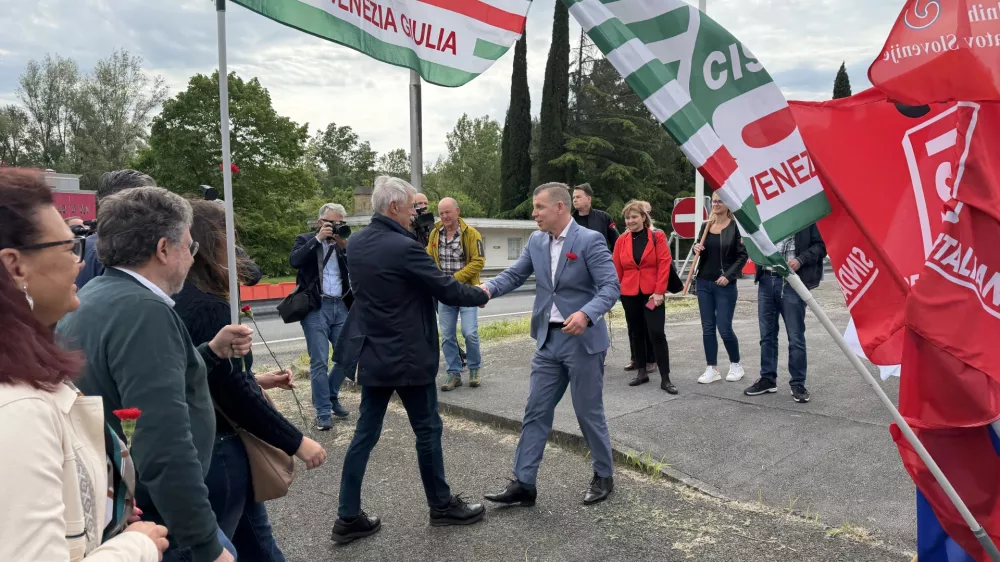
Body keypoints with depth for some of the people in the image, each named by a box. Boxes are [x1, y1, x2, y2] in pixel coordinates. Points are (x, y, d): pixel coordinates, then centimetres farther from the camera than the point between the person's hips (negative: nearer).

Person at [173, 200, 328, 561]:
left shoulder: (177, 299, 5)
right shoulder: (207, 307, -23)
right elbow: (236, 395, -24)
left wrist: (256, 381, 18)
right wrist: (297, 442, -16)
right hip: (217, 450, -9)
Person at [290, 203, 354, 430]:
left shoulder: (344, 243, 11)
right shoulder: (306, 240, 3)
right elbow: (294, 260, -17)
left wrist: (344, 246, -14)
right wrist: (317, 238, -17)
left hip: (341, 307, 4)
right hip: (316, 308, -4)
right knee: (319, 362, -4)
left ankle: (331, 396, 30)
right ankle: (323, 412, 5)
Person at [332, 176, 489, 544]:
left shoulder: (355, 244, 5)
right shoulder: (404, 247, -20)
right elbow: (447, 290, -15)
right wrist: (482, 295, 4)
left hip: (372, 354, 7)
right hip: (408, 357, -7)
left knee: (365, 433, 11)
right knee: (427, 430, 9)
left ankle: (348, 517, 16)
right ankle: (442, 506, 25)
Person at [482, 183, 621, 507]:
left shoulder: (590, 240, -13)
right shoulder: (536, 241, 6)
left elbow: (611, 286, -17)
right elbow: (514, 274, 8)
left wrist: (586, 313, -34)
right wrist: (488, 287, -13)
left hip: (583, 341, -6)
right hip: (549, 340, 6)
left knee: (589, 412, 6)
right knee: (535, 412, 7)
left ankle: (604, 476, 27)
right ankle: (523, 484, 14)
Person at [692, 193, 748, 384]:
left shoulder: (735, 227, -6)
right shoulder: (705, 226, 9)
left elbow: (742, 255, -7)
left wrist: (729, 276, -16)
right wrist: (697, 250, -4)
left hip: (725, 285, -5)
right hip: (703, 283, 5)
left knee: (724, 328, -3)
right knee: (707, 327, 5)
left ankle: (736, 365, 19)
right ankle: (712, 368, 13)